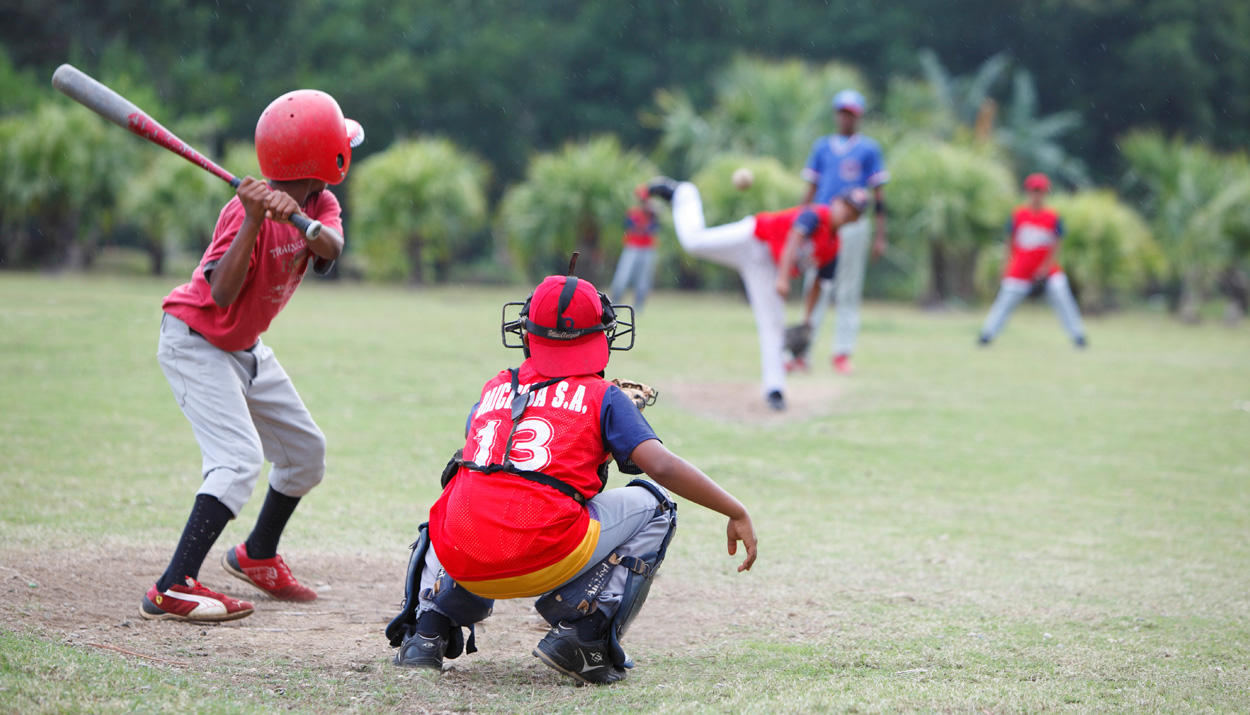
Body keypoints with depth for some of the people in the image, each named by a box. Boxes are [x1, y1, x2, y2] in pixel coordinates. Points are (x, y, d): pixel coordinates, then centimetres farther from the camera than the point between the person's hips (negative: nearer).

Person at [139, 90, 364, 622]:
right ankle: (173, 589, -27)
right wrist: (254, 220, -44)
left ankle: (257, 556, 35)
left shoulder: (318, 204, -5)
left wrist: (297, 215, -47)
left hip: (246, 348, 9)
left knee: (306, 451, 15)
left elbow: (329, 249, -26)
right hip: (196, 343, -9)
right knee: (239, 458, -24)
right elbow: (222, 294, -35)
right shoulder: (249, 210, -28)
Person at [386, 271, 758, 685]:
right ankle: (582, 635, 3)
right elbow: (662, 467, 0)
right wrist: (737, 513, 8)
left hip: (462, 561, 4)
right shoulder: (603, 397, 11)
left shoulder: (493, 390, 21)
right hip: (542, 560, -4)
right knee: (654, 505, 17)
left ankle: (426, 634, 20)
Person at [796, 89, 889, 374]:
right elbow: (810, 191, 14)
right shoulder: (822, 147, 13)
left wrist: (880, 236, -3)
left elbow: (878, 195, 3)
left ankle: (842, 353, 4)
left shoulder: (869, 149, 5)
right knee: (815, 288, -2)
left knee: (848, 292, 0)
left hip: (854, 227, -2)